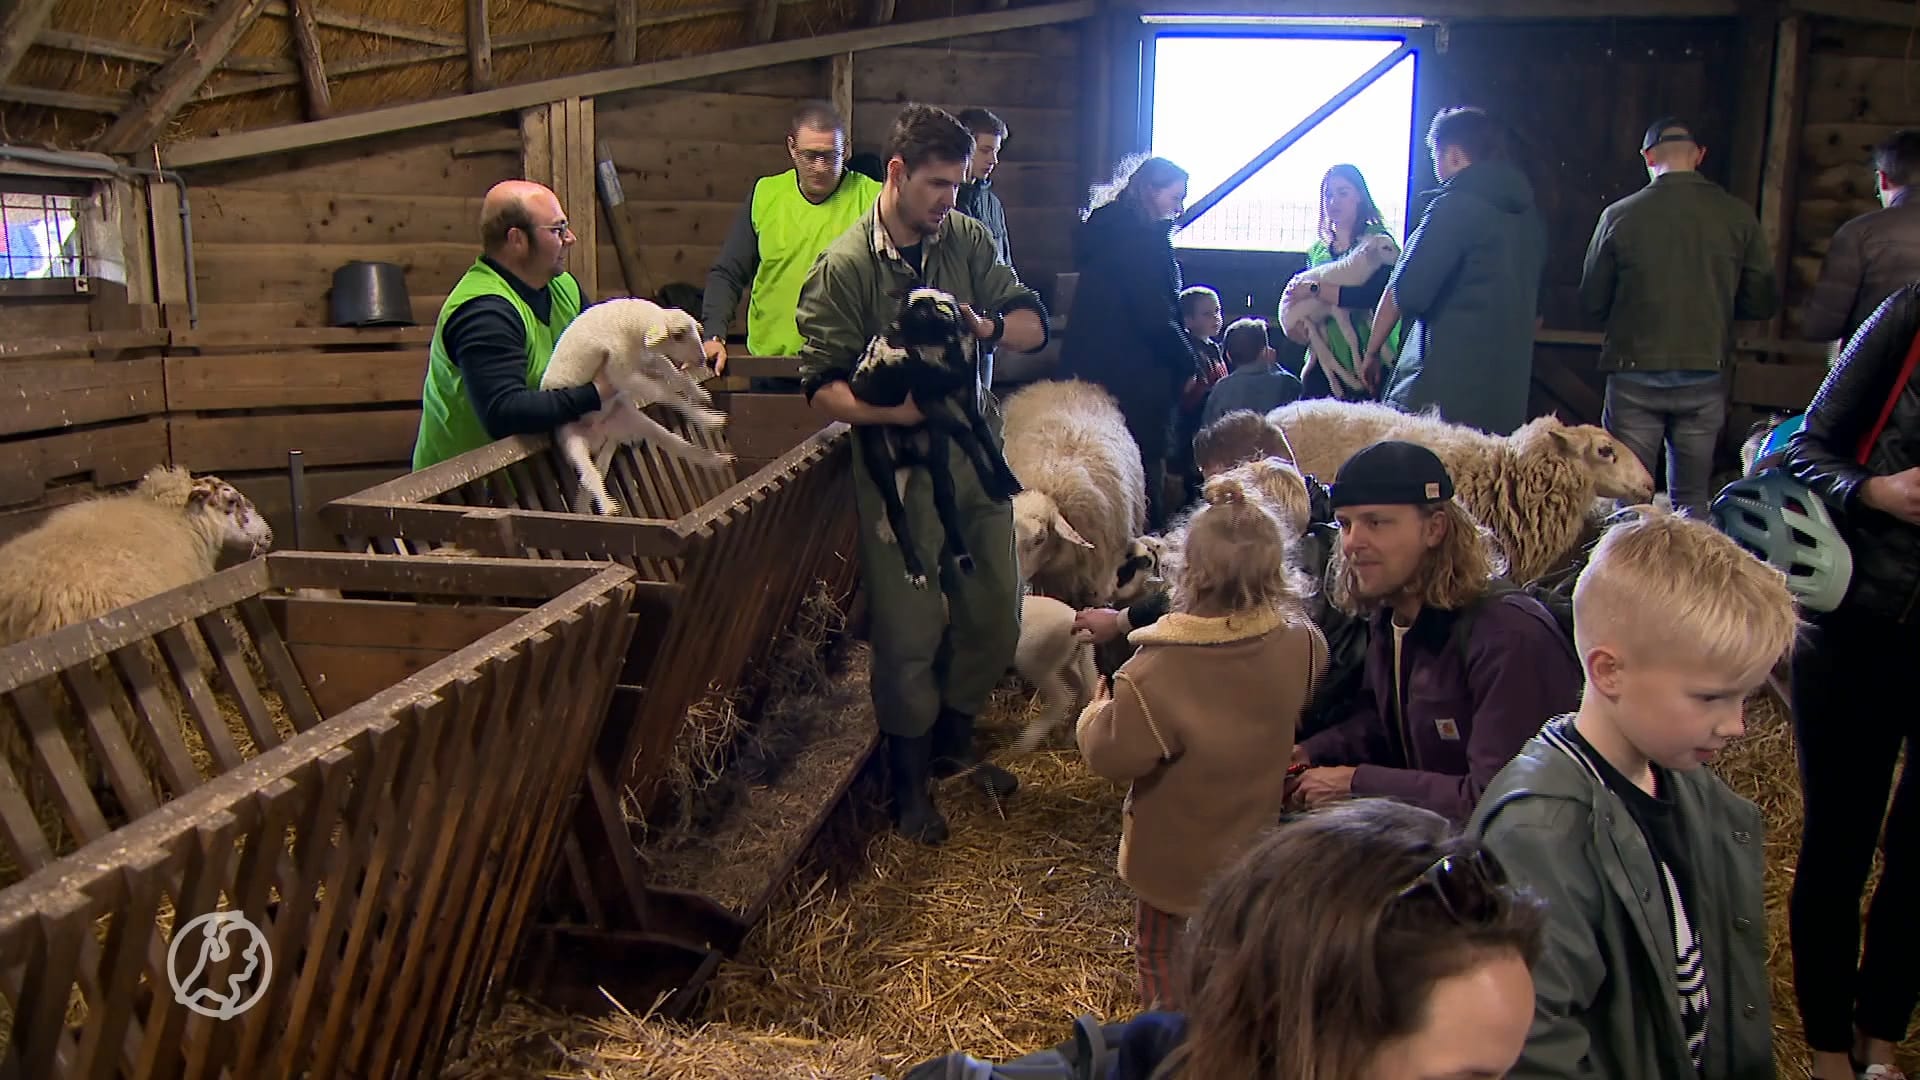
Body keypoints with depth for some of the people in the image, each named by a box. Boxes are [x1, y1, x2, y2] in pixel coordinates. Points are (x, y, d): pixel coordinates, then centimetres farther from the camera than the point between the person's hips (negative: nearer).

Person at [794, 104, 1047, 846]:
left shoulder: (966, 240, 4)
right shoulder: (844, 268, -11)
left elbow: (1033, 326, 6)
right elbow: (823, 387, -14)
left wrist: (988, 326, -16)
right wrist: (897, 410, -30)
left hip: (974, 454, 6)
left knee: (995, 615, 14)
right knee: (909, 633, 1)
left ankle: (952, 741, 39)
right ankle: (910, 778, 24)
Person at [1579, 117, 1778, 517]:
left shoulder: (1620, 215, -5)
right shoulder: (1738, 216, -2)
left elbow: (1592, 301, 3)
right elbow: (1763, 302, 3)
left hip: (1635, 376, -1)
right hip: (1705, 377, 1)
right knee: (1693, 500, 11)